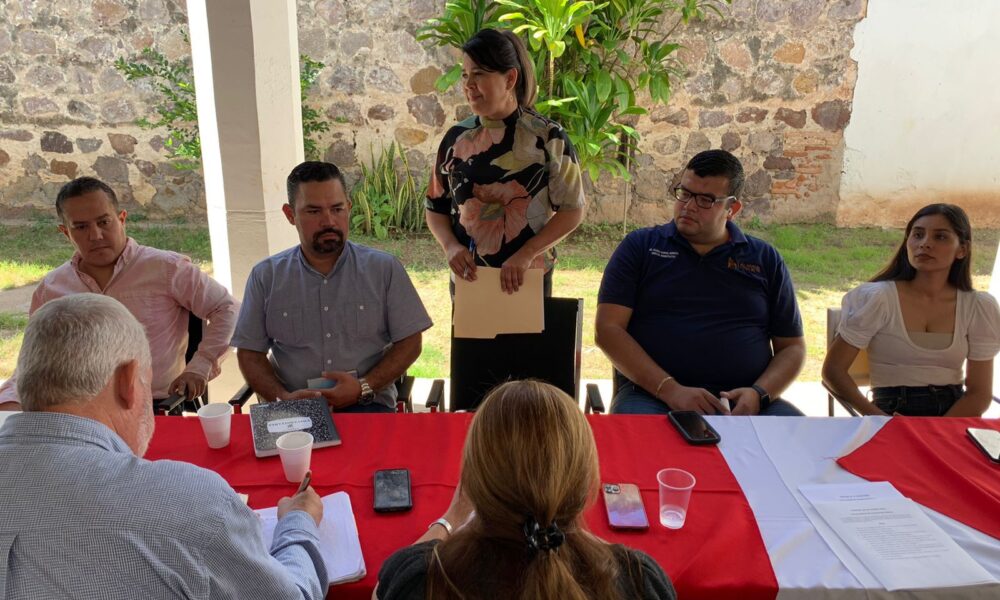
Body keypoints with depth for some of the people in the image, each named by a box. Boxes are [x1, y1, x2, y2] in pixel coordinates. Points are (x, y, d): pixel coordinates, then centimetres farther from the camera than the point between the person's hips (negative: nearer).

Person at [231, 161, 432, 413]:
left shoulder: (385, 269, 2)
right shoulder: (265, 276, 6)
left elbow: (409, 342, 3)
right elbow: (250, 353, 9)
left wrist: (364, 387, -10)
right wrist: (282, 398, -8)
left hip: (367, 403, 0)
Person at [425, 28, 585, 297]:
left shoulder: (547, 137, -7)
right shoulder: (456, 138, 3)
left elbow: (572, 210, -6)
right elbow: (436, 207, 9)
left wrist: (526, 254, -18)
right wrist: (450, 246, -10)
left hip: (527, 279, -2)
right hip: (467, 279, 3)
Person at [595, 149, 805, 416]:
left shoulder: (766, 260, 16)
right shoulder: (639, 246, 9)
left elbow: (793, 347, 16)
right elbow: (608, 329, -1)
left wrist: (759, 394, -6)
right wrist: (670, 389, -12)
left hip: (742, 402, 3)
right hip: (651, 394, -2)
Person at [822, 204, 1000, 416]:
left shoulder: (979, 308, 5)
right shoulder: (877, 298, -4)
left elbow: (980, 393, 3)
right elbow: (833, 370, -5)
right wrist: (881, 420, -18)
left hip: (955, 417, 3)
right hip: (891, 413, -2)